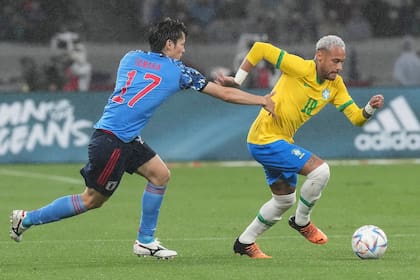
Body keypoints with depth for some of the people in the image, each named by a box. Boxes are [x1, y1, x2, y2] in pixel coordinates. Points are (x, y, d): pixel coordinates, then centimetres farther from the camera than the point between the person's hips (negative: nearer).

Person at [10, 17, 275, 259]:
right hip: (111, 140, -9)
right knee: (93, 199, 0)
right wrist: (263, 100, 14)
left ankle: (145, 240, 16)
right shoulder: (178, 71, -4)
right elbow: (226, 94, 2)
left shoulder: (131, 58, 10)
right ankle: (27, 219, 6)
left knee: (160, 174, 13)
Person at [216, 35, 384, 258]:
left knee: (284, 201, 21)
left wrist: (370, 109, -20)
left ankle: (245, 242, 33)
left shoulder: (335, 84, 4)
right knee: (320, 170, -19)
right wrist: (237, 81, -15)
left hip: (280, 141, 9)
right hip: (266, 138, -9)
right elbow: (260, 48, -16)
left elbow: (356, 117, 1)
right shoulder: (300, 68, -19)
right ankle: (302, 221, 1)